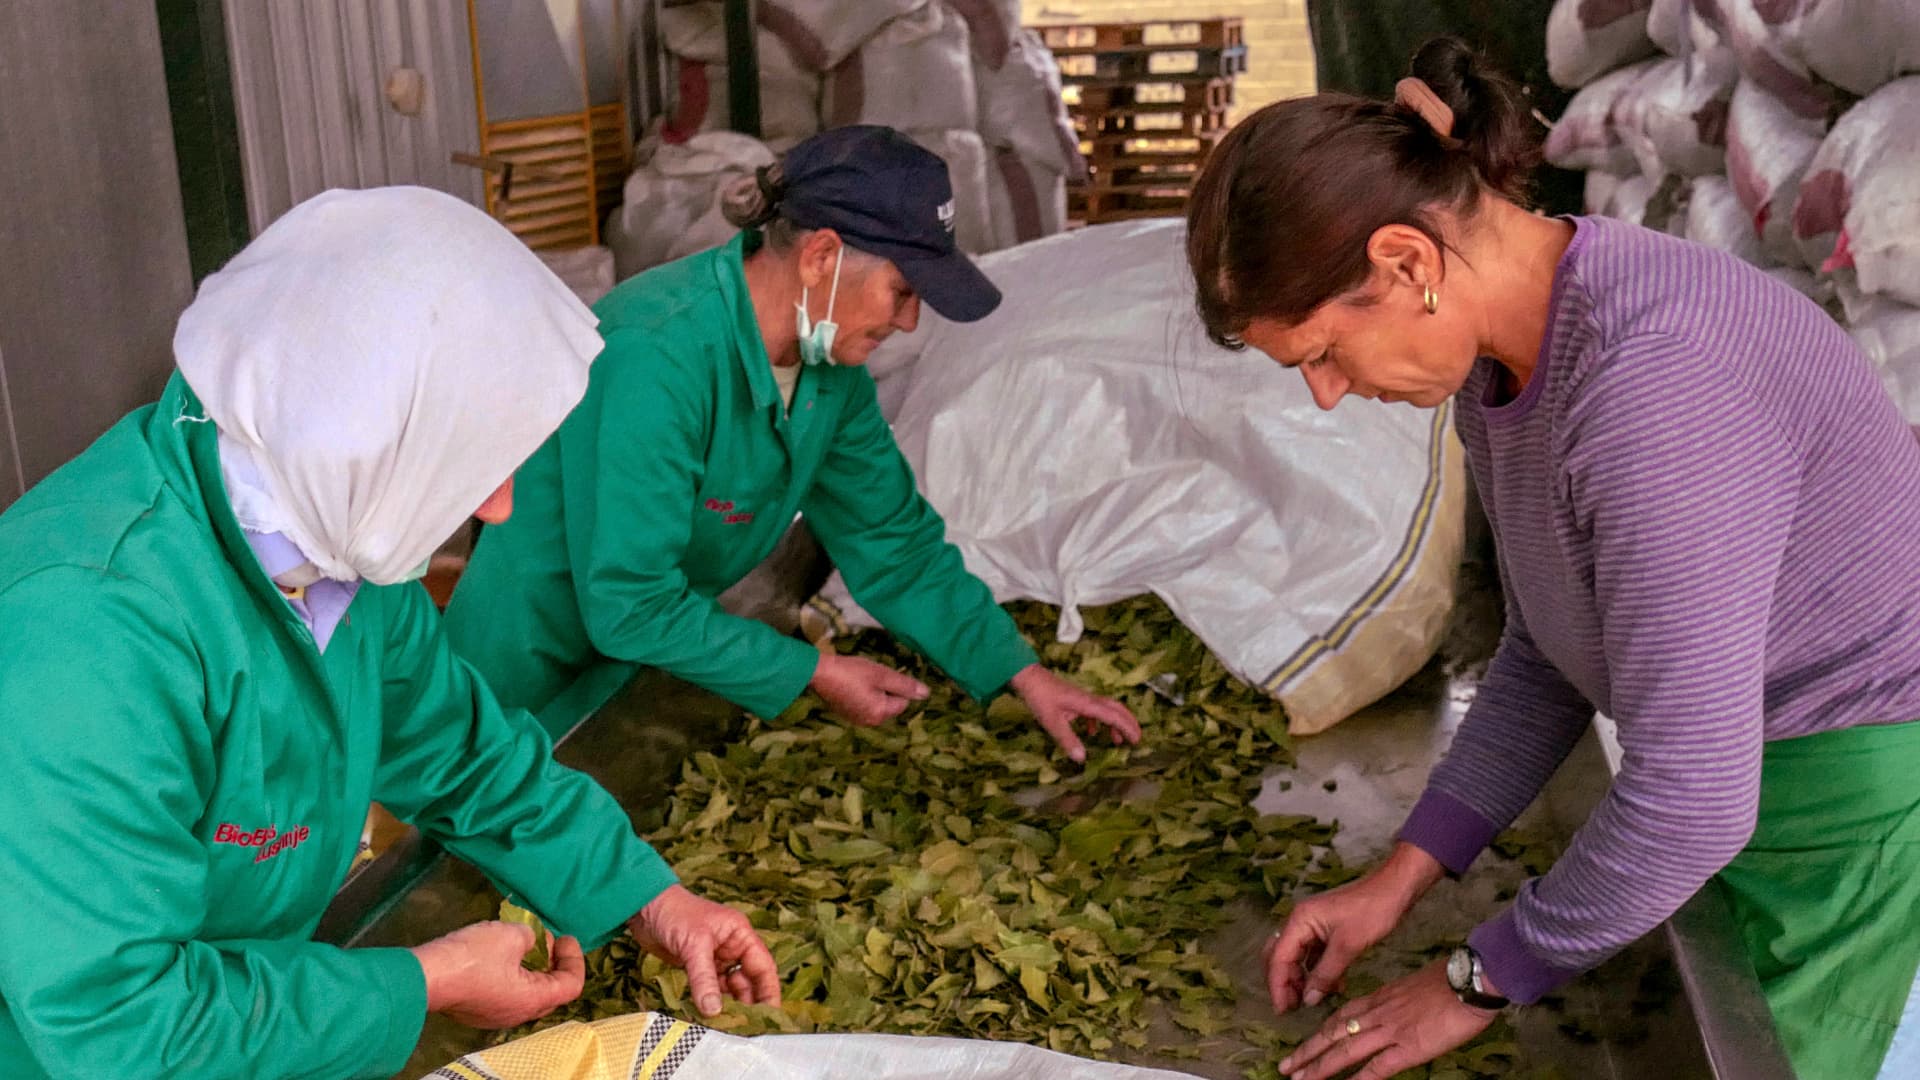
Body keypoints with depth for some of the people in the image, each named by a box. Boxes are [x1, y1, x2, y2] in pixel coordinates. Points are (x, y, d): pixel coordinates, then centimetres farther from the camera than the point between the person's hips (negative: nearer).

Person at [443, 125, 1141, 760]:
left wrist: (1023, 673, -4)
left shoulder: (829, 366, -7)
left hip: (649, 660, 7)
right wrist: (815, 672, -24)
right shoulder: (659, 354, -33)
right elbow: (629, 603, -32)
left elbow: (893, 540, 3)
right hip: (531, 691, -7)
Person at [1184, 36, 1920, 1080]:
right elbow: (1546, 658, 8)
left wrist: (1479, 980, -14)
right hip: (1740, 799, 8)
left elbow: (1687, 795, -28)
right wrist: (1399, 878, 2)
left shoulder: (1652, 380, -31)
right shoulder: (1499, 355, -3)